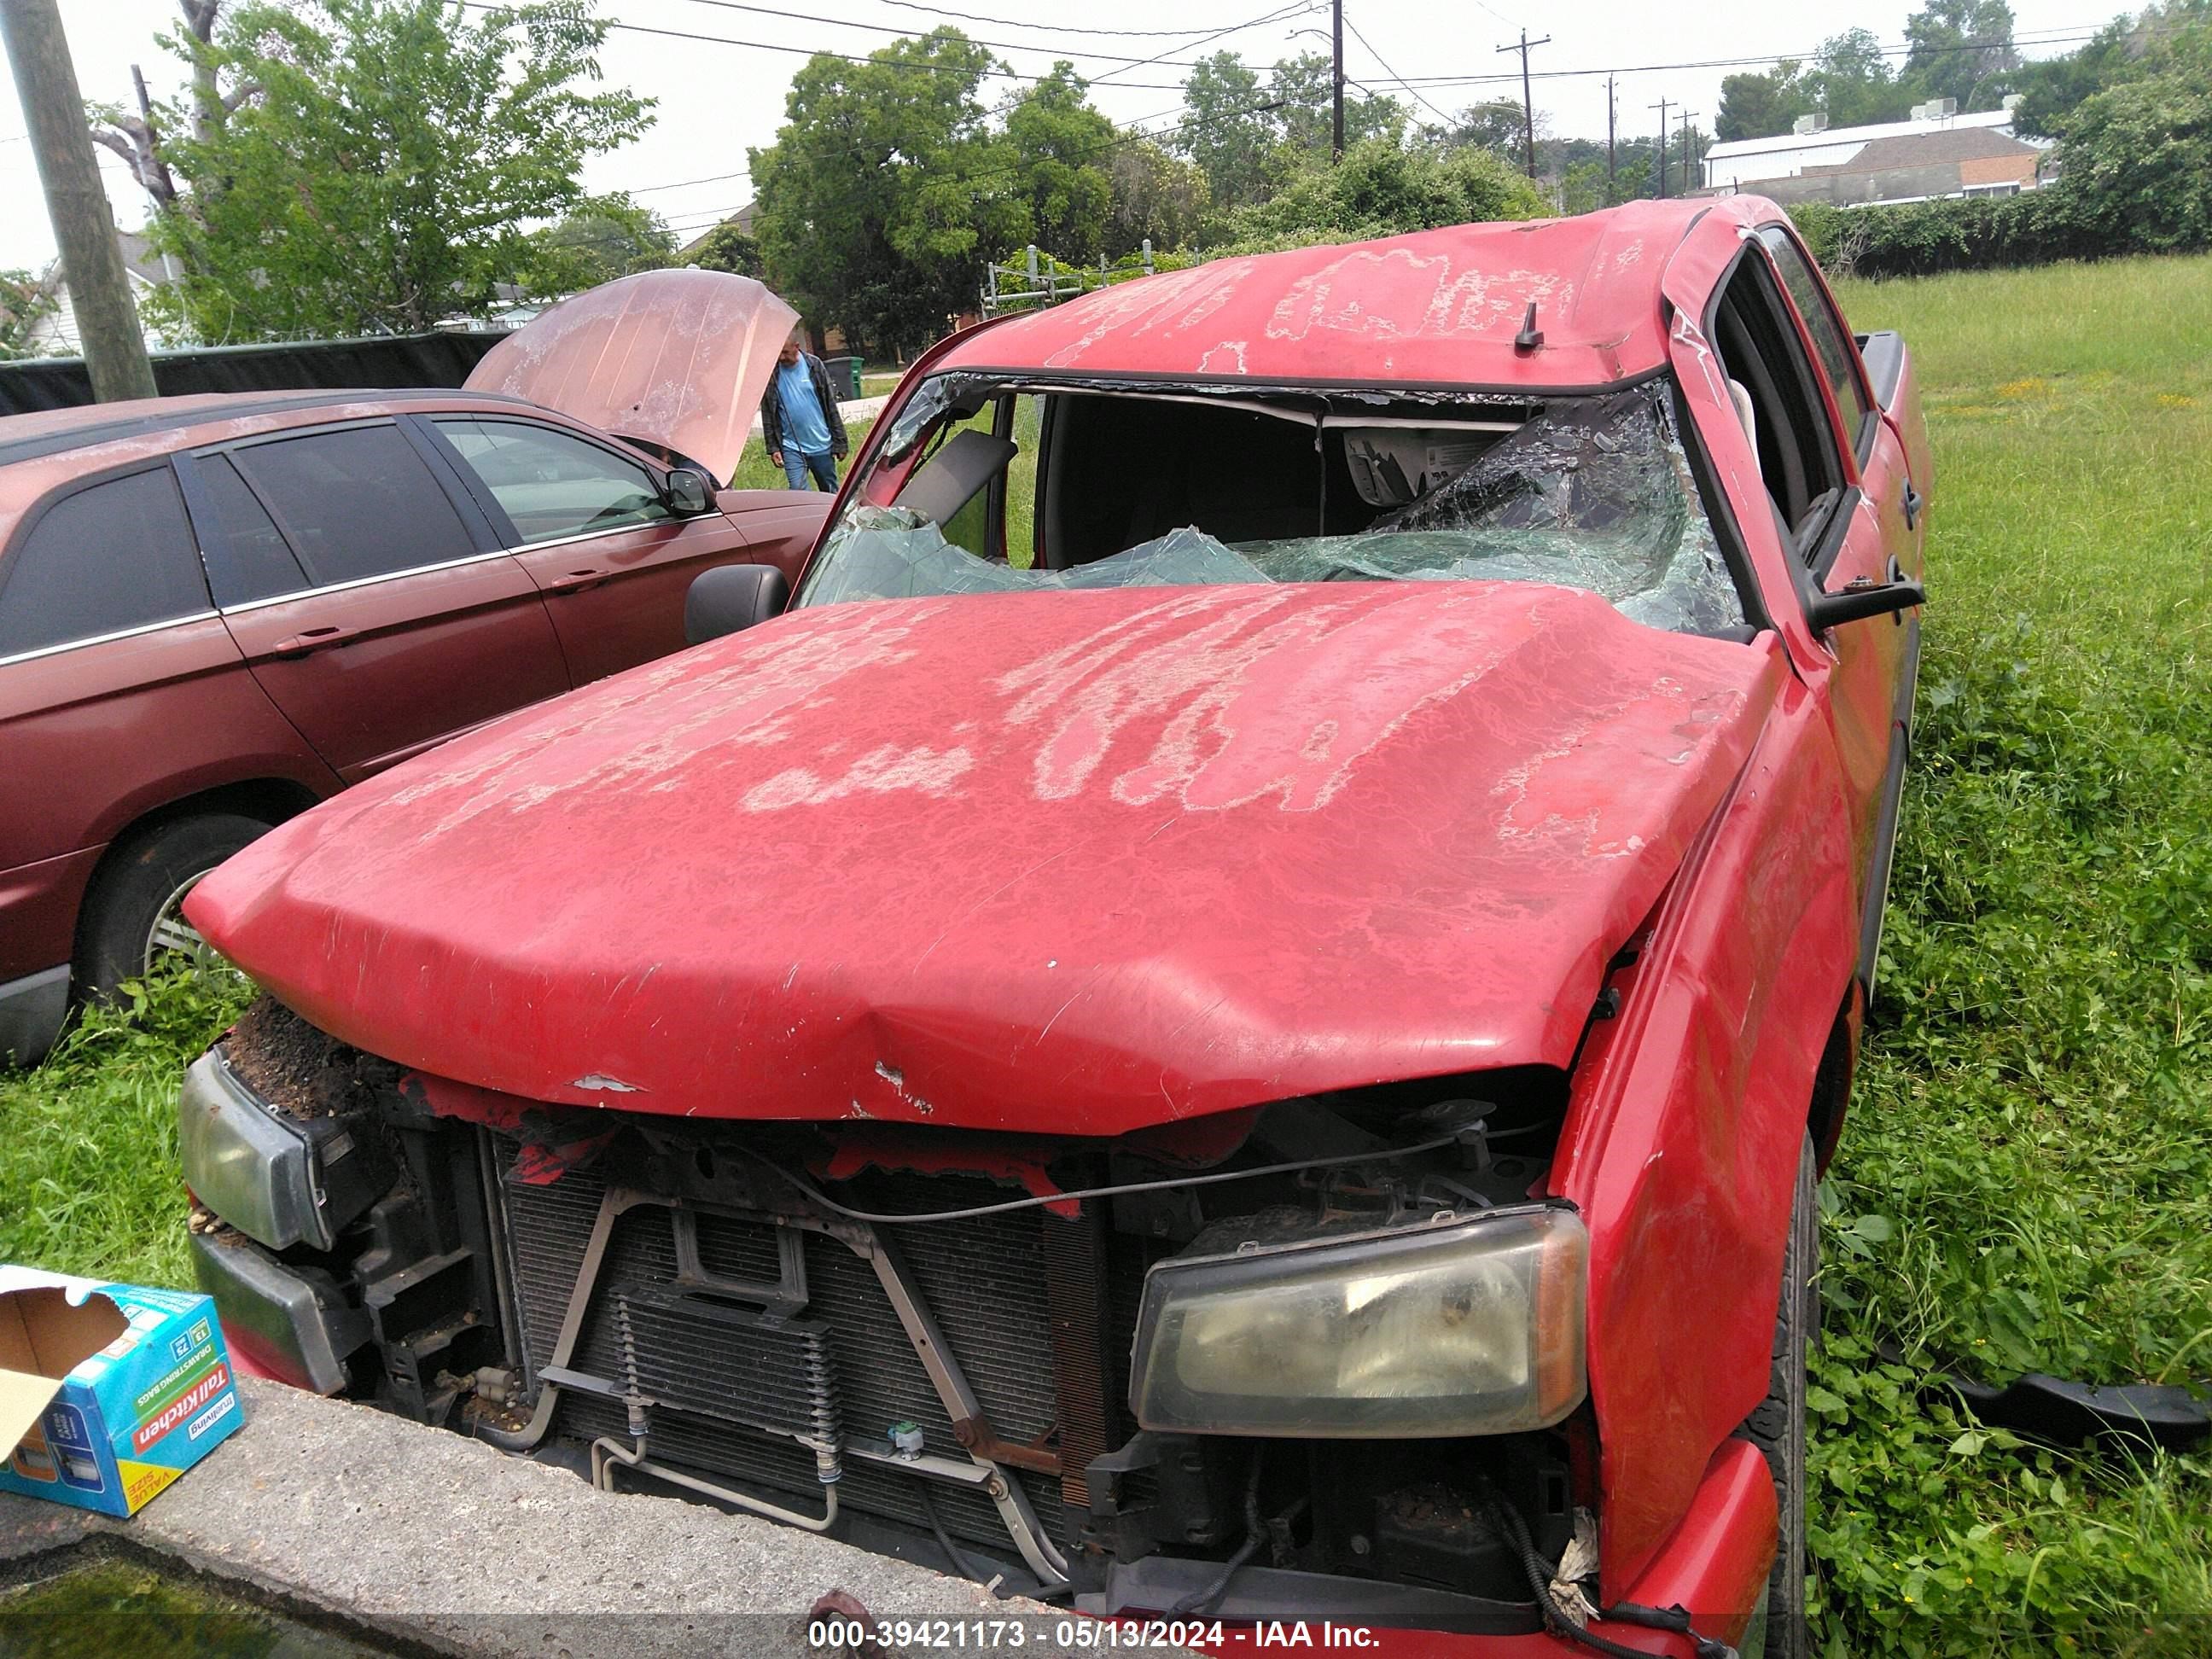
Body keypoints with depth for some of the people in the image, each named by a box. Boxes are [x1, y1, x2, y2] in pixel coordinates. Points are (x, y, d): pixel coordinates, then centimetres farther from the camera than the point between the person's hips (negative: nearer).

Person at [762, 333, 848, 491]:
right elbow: (767, 414, 3)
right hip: (791, 447, -1)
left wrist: (839, 443, 0)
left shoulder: (814, 365, -1)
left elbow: (830, 405, 2)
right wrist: (773, 447, -3)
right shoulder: (771, 373, -2)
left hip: (822, 446, 1)